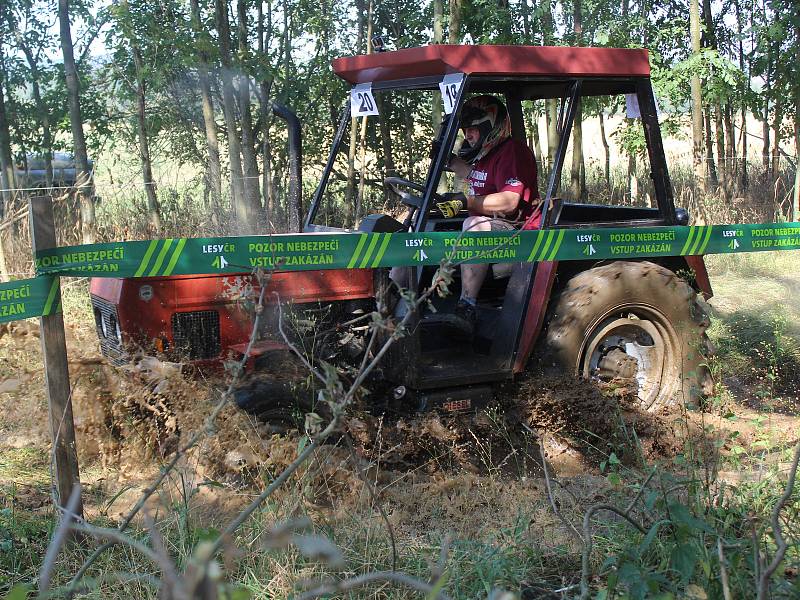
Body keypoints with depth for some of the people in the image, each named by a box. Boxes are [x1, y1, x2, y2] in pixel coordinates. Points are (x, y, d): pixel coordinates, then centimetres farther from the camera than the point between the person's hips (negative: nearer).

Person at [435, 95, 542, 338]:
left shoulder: (512, 151, -12)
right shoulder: (485, 154, 18)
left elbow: (509, 201, -26)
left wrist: (466, 202, -31)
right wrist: (449, 159, 29)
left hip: (516, 229, -10)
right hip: (489, 226, 10)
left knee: (476, 227, -41)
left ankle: (467, 309, -49)